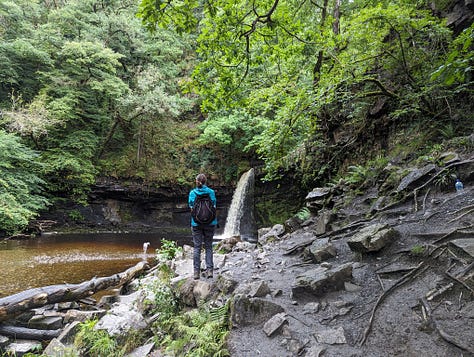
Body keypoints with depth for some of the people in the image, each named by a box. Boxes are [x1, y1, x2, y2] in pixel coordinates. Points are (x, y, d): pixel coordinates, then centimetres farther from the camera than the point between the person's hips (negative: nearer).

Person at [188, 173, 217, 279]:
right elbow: (214, 207, -1)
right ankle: (209, 270, 7)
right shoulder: (211, 192, -2)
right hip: (210, 223, 0)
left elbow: (191, 208, -1)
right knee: (208, 247, 10)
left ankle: (196, 272, 5)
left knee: (197, 247, 5)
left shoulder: (192, 193, -2)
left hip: (196, 223, 0)